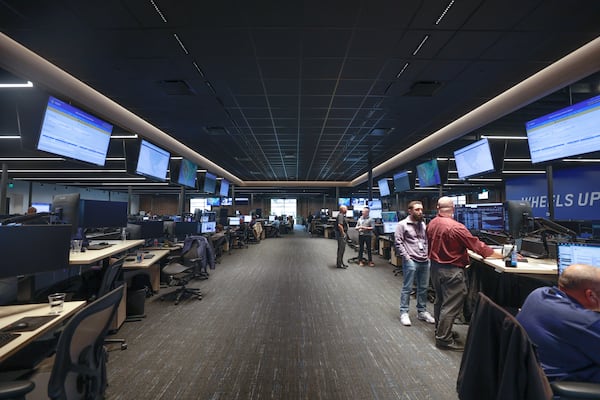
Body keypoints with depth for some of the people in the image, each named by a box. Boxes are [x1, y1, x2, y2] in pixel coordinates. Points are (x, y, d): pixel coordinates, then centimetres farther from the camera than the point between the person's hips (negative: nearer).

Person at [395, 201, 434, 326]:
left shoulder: (423, 224, 12)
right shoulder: (402, 224, -7)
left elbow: (427, 241, 18)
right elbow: (398, 242, -10)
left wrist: (428, 254, 7)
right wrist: (406, 257, -13)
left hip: (425, 261, 6)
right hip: (410, 261, -6)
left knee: (423, 287, 15)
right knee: (407, 288, 2)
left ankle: (422, 311, 30)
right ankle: (404, 313, 14)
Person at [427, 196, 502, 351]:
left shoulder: (431, 224, -1)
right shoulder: (456, 227, -22)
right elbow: (477, 245, -17)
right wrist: (499, 255, -6)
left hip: (435, 267, 8)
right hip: (451, 271, -8)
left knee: (440, 300, 20)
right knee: (451, 305, 2)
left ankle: (440, 330, 34)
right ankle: (444, 339, 10)